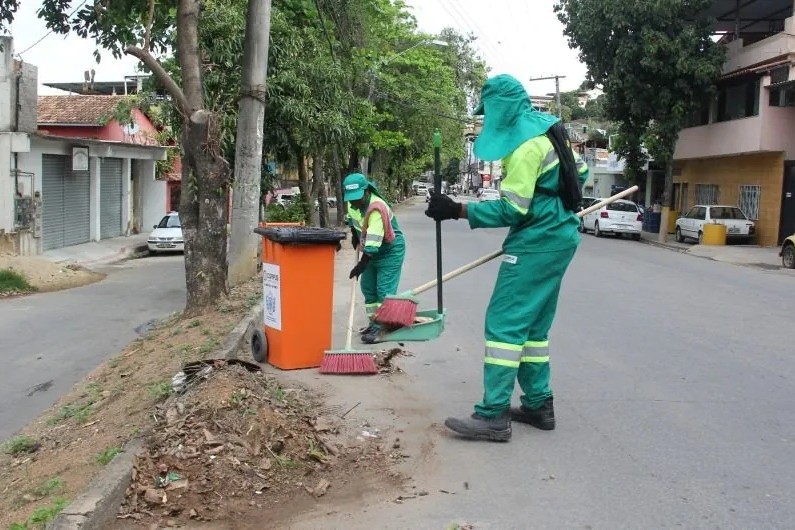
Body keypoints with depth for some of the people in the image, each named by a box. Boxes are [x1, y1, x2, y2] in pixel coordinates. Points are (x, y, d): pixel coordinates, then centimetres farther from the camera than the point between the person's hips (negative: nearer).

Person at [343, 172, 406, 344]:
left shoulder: (377, 208, -34)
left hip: (391, 251, -9)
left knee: (384, 290, -11)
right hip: (371, 250, 9)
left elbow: (373, 242, -37)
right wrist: (355, 235, 11)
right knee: (368, 288, 11)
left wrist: (362, 264, -38)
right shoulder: (353, 202, -8)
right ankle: (374, 323, 21)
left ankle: (380, 327, -8)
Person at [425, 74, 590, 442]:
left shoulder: (525, 145, -18)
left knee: (504, 324, -10)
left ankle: (493, 416, -11)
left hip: (538, 243, -10)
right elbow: (580, 171, 23)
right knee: (533, 325, 14)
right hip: (557, 236, 10)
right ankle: (538, 404, 19)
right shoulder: (544, 130, 12)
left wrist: (457, 211, -23)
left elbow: (511, 210, -22)